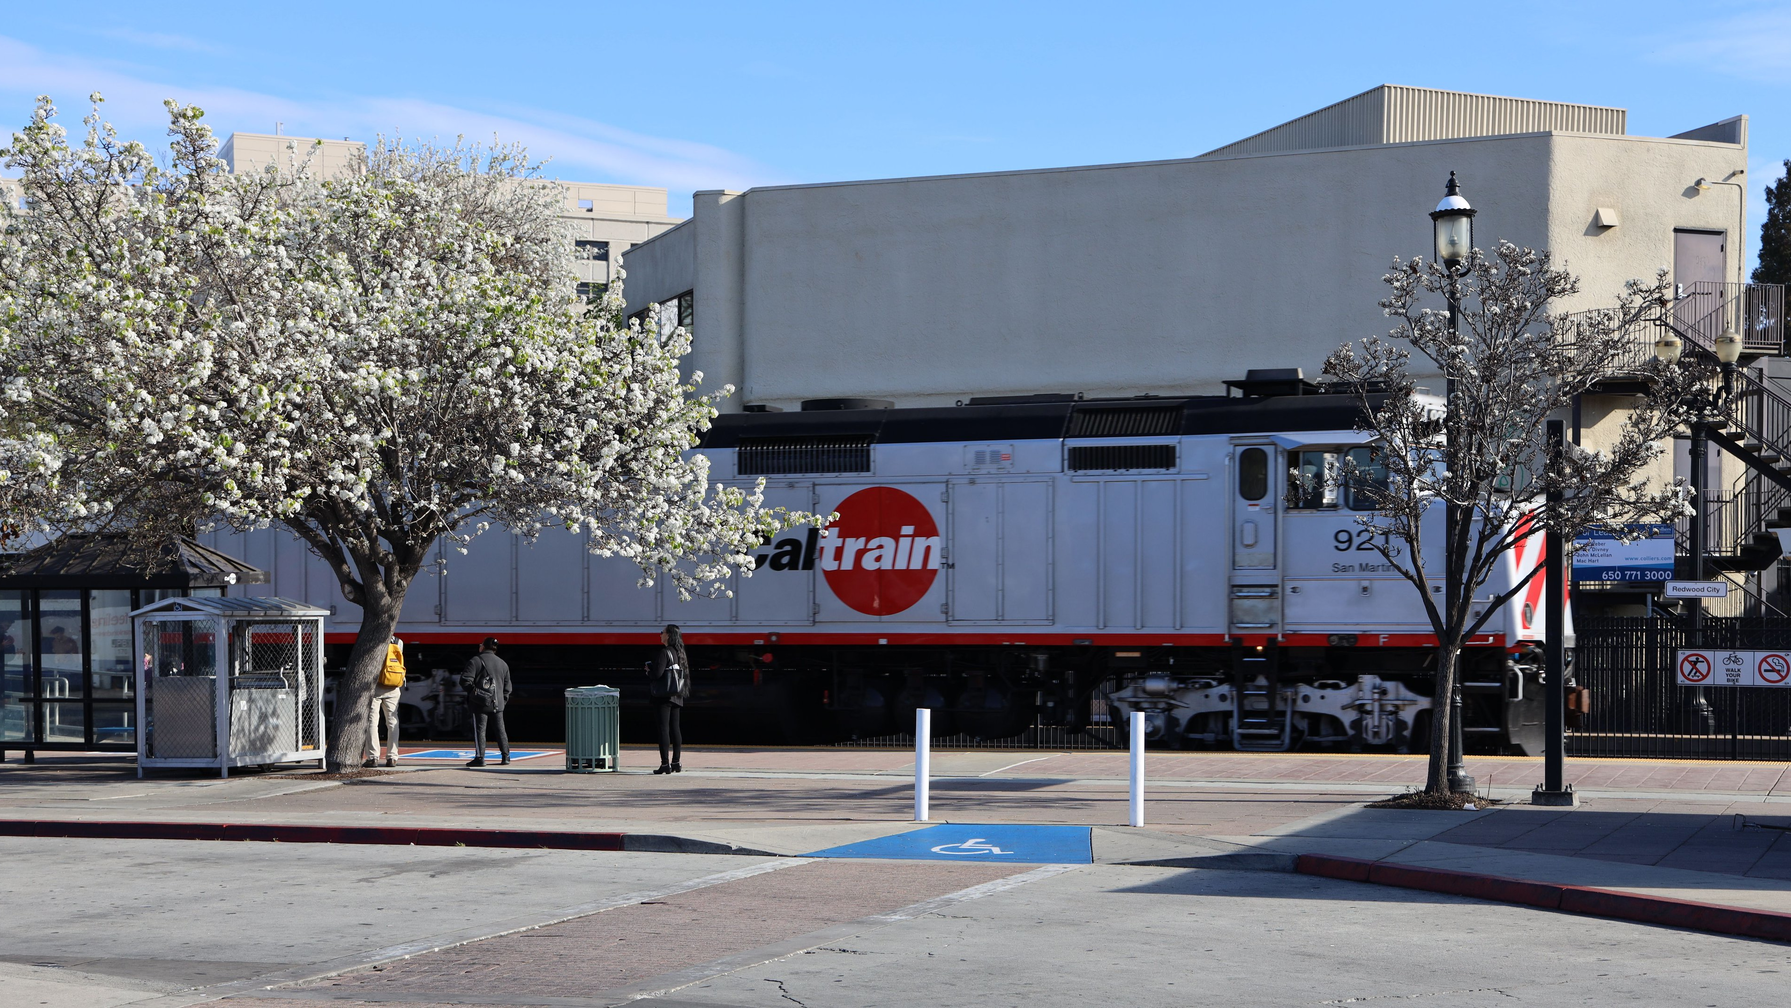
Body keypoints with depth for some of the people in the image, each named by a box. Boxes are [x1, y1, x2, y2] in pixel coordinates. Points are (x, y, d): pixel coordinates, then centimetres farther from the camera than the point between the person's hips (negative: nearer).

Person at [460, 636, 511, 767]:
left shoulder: (475, 661, -6)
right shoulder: (503, 664, 12)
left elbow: (465, 681, -13)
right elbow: (507, 686, 15)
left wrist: (473, 691, 1)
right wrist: (503, 700, 20)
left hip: (480, 702, -5)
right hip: (497, 703, 5)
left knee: (479, 729, -3)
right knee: (500, 729, 12)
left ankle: (479, 757, -7)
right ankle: (506, 756, 15)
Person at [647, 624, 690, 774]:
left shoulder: (665, 652, -13)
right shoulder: (679, 653, 11)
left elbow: (658, 673, -22)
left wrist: (648, 671, 1)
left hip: (664, 695, -8)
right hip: (677, 696, 8)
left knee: (663, 728, -6)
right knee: (675, 728, 11)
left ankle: (665, 764, -7)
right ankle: (676, 763, 14)